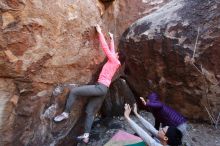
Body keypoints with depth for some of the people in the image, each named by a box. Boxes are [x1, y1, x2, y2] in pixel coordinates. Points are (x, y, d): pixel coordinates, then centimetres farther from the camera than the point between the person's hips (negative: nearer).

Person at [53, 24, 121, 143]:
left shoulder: (114, 60, 1)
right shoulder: (115, 62, 21)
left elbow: (105, 47, 2)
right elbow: (111, 50, 36)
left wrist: (100, 32, 10)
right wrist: (112, 39, 48)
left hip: (100, 87, -9)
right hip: (103, 89, 9)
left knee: (73, 91, -8)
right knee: (90, 111, 11)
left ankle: (66, 113, 0)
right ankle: (86, 136, 15)